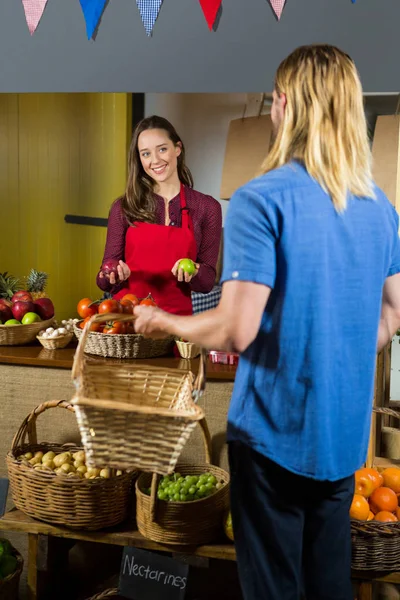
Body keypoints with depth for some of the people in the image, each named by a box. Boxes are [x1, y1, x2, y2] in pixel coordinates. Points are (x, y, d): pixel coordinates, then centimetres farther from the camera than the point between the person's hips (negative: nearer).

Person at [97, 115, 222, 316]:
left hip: (176, 319, -1)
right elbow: (105, 279, 6)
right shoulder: (123, 207, 4)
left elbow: (208, 281, 4)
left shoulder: (207, 208, 2)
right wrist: (114, 275, -13)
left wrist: (193, 272, -14)